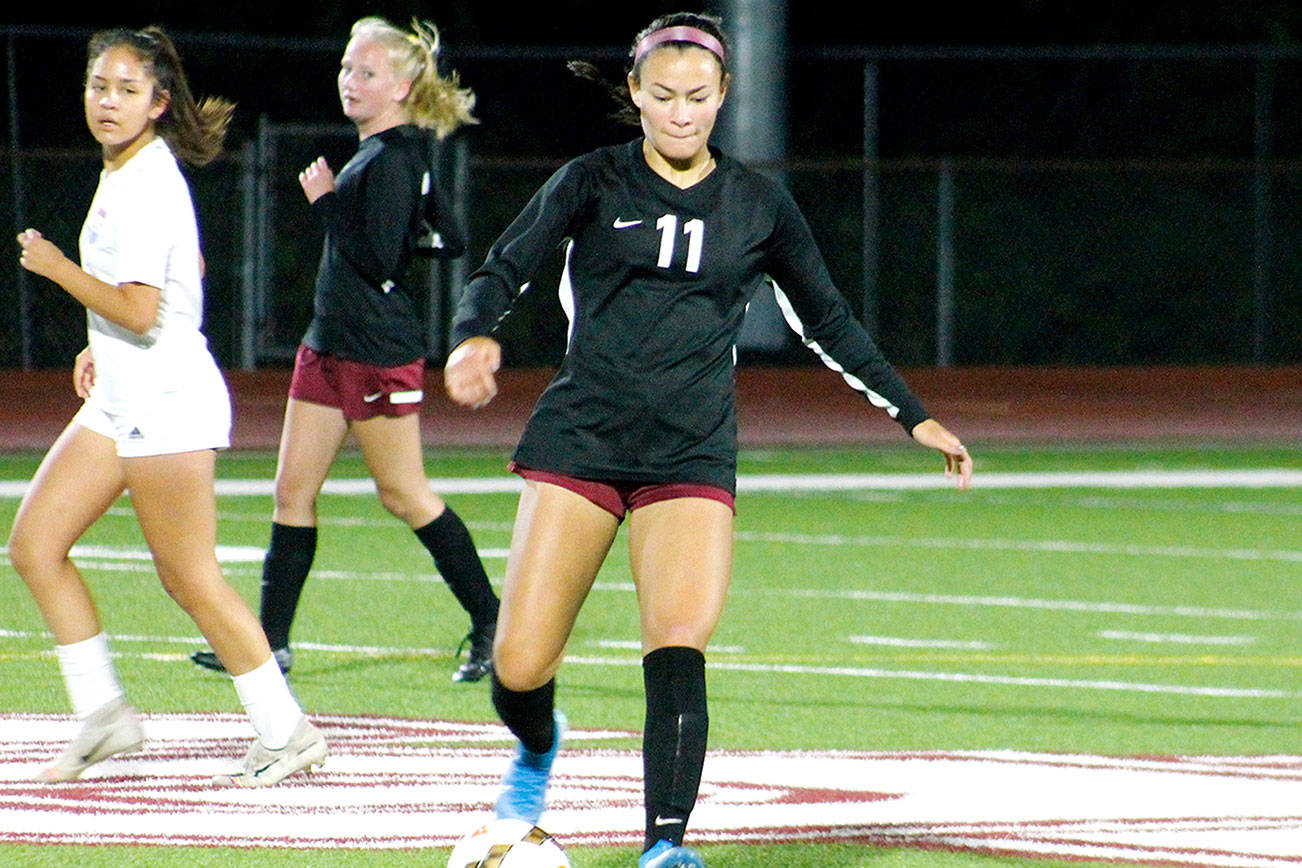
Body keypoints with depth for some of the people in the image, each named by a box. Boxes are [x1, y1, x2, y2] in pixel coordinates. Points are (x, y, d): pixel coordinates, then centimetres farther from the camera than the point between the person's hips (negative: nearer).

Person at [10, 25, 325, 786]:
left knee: (190, 578, -6)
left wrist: (55, 266, -14)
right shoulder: (130, 173, 12)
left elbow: (138, 311, -26)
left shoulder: (147, 184, -18)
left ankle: (286, 731, 3)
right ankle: (102, 711, 10)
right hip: (121, 399, 10)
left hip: (165, 400, -10)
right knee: (34, 545, 5)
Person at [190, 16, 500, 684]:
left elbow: (380, 261, -23)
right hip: (331, 343, 10)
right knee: (293, 489, 7)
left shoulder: (392, 161, -17)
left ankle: (491, 625, 10)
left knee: (403, 493, -1)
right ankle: (271, 642, 10)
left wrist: (327, 203, -16)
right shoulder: (381, 152, 13)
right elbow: (450, 242, 16)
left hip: (378, 352, -10)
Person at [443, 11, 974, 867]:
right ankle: (538, 748, 31)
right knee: (518, 669, -4)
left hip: (692, 454, 0)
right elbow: (504, 269, -4)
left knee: (679, 650, -22)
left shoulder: (758, 204, 10)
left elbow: (828, 322, 19)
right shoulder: (592, 183, 5)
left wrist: (915, 417, 17)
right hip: (580, 438, 0)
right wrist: (476, 337, -26)